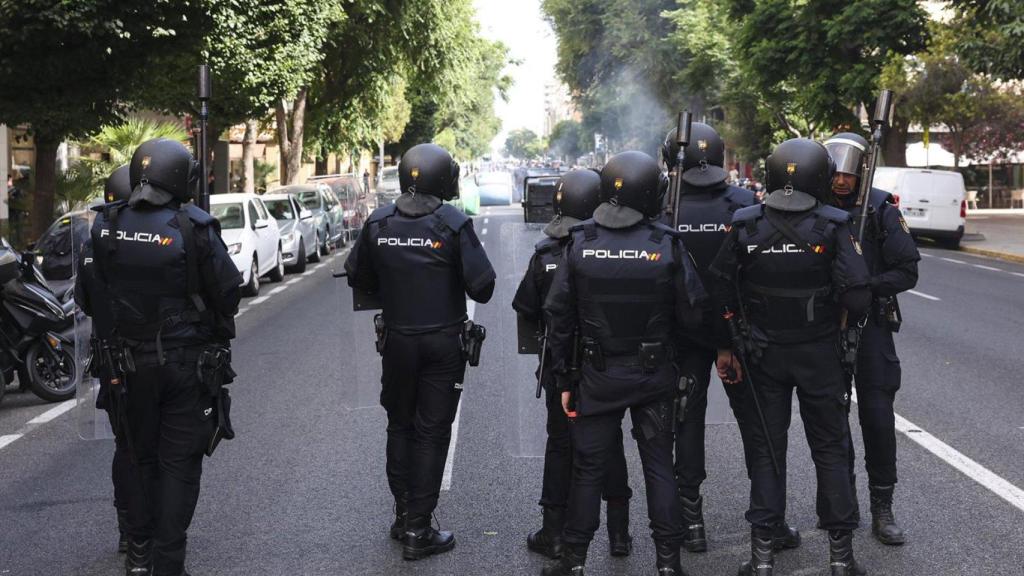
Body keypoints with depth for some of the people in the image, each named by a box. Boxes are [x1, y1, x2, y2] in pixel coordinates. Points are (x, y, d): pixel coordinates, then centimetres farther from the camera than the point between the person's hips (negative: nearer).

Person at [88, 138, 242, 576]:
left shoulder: (106, 227, -6)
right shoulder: (193, 229, -18)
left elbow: (103, 287, 3)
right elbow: (228, 293, -11)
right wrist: (218, 332, 8)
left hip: (133, 361, 4)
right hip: (188, 362, -4)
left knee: (142, 458, 19)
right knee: (179, 465, 6)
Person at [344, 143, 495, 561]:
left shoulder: (378, 223, -4)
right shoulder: (453, 224, -15)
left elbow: (358, 278, 7)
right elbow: (482, 286, -15)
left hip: (397, 341, 3)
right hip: (444, 343, -3)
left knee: (400, 425, 19)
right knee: (431, 432, 3)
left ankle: (403, 514, 25)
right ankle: (417, 530, 6)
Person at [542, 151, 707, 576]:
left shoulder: (579, 244, -8)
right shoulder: (666, 245, -13)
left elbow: (558, 317, -4)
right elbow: (691, 314, -10)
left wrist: (564, 378, 4)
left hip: (598, 376, 1)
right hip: (654, 376, -1)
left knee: (589, 467, 11)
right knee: (658, 466, 11)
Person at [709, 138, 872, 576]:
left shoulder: (744, 227, -8)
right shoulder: (832, 227, -14)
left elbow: (721, 294, -3)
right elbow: (857, 299, -19)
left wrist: (724, 347, 7)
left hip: (764, 357, 2)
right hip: (821, 357, -1)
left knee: (765, 450, 11)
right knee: (831, 450, 11)